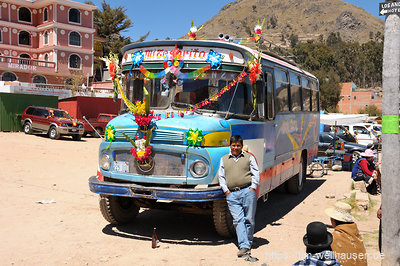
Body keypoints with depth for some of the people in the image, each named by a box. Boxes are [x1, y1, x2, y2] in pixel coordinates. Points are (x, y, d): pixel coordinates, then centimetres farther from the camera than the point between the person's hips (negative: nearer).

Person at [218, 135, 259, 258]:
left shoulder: (249, 157, 12)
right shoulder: (224, 159, 18)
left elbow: (256, 173, 8)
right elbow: (221, 176, 16)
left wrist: (253, 188, -4)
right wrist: (226, 190, 4)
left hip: (247, 191, -1)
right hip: (232, 194, 1)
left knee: (249, 219, 2)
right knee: (238, 220, -8)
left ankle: (248, 242, 18)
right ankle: (244, 246, -11)